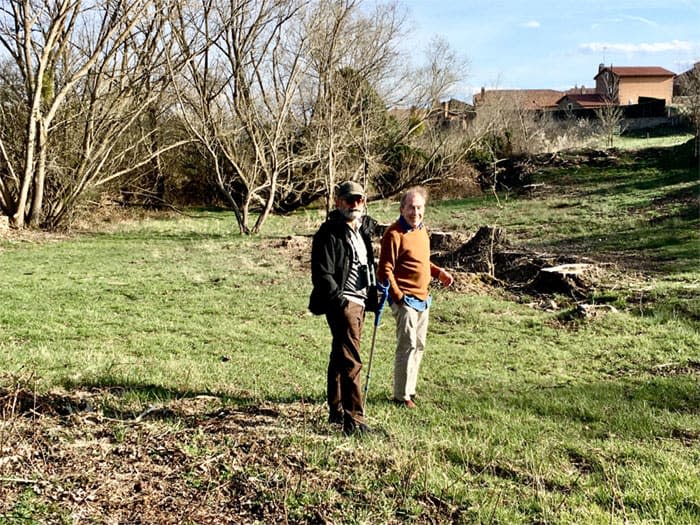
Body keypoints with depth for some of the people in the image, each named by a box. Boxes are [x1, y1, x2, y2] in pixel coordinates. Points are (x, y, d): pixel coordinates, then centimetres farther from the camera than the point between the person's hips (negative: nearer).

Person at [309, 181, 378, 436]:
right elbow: (322, 274, -16)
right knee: (351, 361, -13)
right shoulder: (329, 234, -11)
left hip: (359, 302, 9)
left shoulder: (363, 230, 16)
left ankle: (336, 411, 29)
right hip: (342, 303, -9)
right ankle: (354, 420, -12)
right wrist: (340, 300, -22)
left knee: (340, 357, 18)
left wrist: (374, 292, 18)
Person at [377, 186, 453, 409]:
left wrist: (439, 272, 12)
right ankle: (402, 395, 5)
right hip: (406, 299, -9)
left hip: (423, 299, 9)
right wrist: (398, 296, -18)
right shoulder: (395, 234, -15)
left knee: (418, 346, 15)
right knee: (407, 346, -5)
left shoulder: (421, 230, 11)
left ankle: (410, 389, 28)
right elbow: (385, 270, -16)